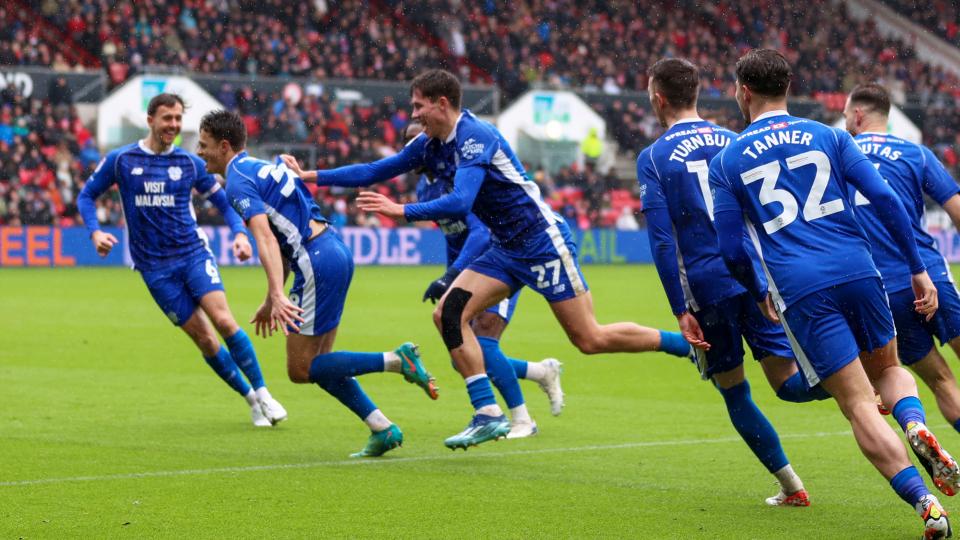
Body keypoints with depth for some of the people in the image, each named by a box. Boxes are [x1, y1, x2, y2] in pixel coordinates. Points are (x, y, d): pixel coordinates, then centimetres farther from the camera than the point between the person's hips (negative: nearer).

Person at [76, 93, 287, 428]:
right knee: (204, 340, -3)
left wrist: (239, 233, -6)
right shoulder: (120, 160, -1)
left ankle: (263, 393, -8)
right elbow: (87, 196, 9)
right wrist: (95, 232, -9)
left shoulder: (190, 163, 3)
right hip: (155, 267, -1)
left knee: (224, 321, -19)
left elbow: (223, 202, 12)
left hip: (193, 253, 1)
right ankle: (250, 400, 11)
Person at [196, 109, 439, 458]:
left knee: (300, 370, -2)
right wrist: (271, 302, 29)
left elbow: (265, 239, -23)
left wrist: (278, 295, -32)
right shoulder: (260, 168, 23)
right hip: (335, 250, 10)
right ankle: (383, 429, 11)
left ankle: (397, 360, -12)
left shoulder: (238, 181, -8)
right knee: (318, 363, 16)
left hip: (318, 263, -10)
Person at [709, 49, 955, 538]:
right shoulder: (828, 136, 11)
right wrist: (918, 270, 7)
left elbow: (732, 251, 7)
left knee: (859, 406, 1)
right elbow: (885, 201, 2)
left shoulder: (726, 161, 9)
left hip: (800, 292, -2)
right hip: (859, 272, 2)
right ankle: (916, 427, -10)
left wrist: (759, 295, 26)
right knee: (888, 370, 24)